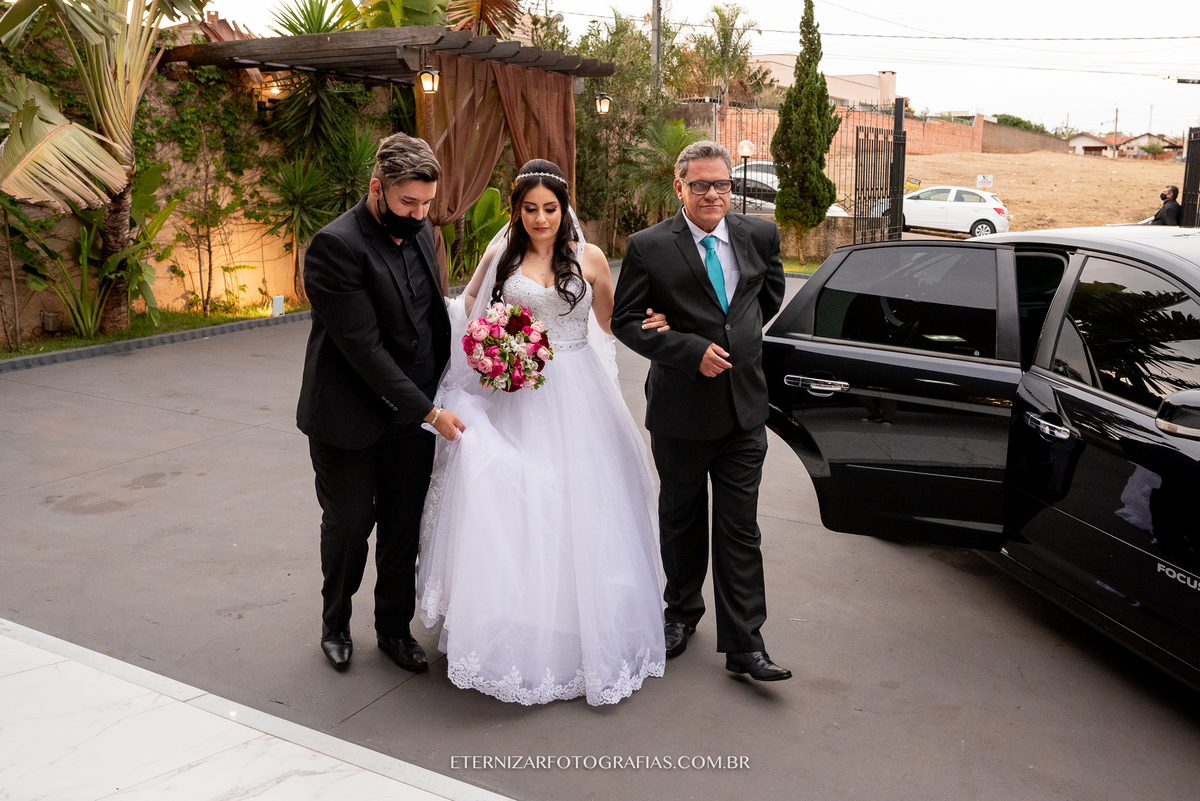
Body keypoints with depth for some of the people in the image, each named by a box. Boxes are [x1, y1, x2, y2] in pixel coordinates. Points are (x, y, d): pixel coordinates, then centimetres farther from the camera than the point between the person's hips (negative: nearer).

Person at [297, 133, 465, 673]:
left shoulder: (420, 231, 3)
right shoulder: (335, 246, -20)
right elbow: (364, 347, -23)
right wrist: (429, 411, -21)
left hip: (413, 414, 6)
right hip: (350, 418, -5)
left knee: (404, 528, 12)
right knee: (348, 526, 10)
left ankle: (395, 627, 31)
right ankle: (336, 623, 35)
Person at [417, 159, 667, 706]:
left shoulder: (588, 258, 3)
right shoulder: (501, 255, 3)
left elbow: (611, 322, 12)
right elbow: (472, 301, 17)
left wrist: (651, 325, -6)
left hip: (576, 397, 0)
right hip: (517, 397, 0)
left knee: (578, 509, 3)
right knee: (513, 510, -3)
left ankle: (583, 632, 20)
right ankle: (518, 636, 13)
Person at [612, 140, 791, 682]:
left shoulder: (760, 236, 2)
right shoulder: (649, 247, -8)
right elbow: (625, 320, -8)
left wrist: (738, 336, 9)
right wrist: (692, 350, -17)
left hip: (744, 407, 2)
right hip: (681, 409, -1)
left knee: (739, 529, 3)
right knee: (681, 519, 16)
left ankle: (744, 644, 12)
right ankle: (682, 612, 38)